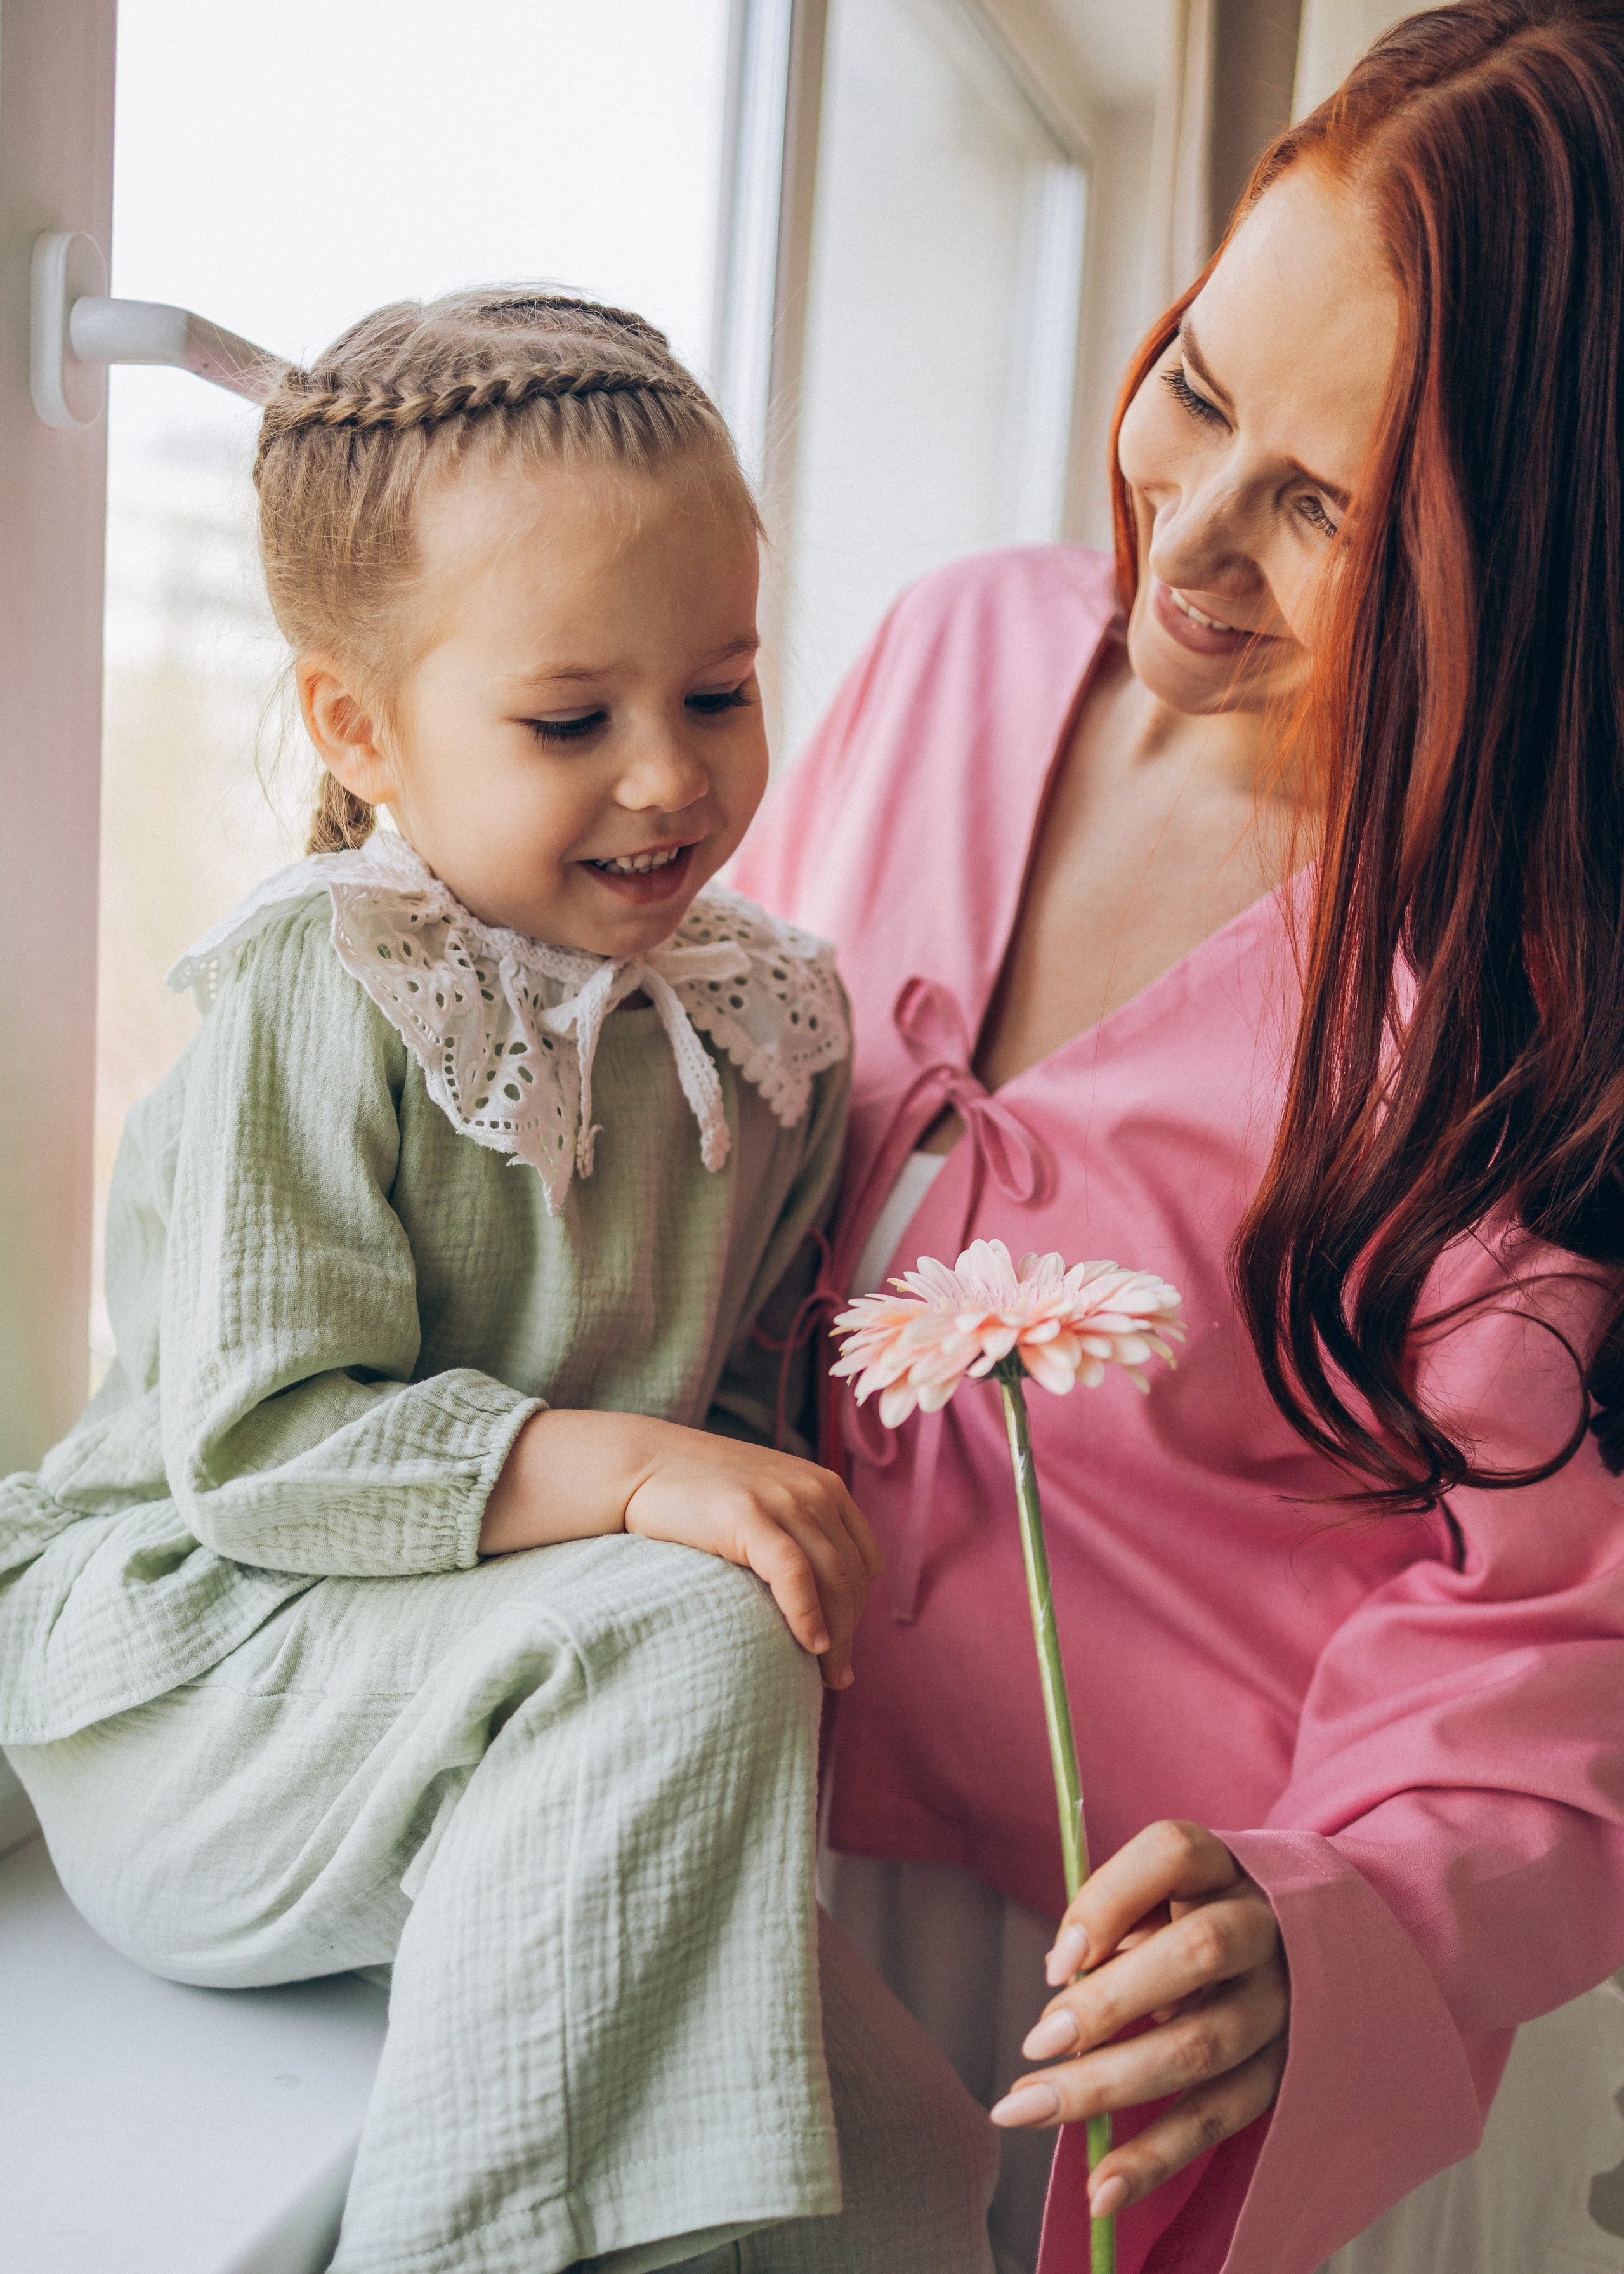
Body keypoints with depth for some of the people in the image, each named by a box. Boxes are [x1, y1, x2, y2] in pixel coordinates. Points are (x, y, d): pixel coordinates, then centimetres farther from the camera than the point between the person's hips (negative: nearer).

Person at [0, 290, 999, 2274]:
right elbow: (259, 1439, -21)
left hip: (541, 1733, 6)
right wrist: (621, 1471, -29)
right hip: (186, 1690, -5)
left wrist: (783, 1496, -6)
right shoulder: (325, 998, -16)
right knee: (686, 1641, -33)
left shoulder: (772, 1015, 3)